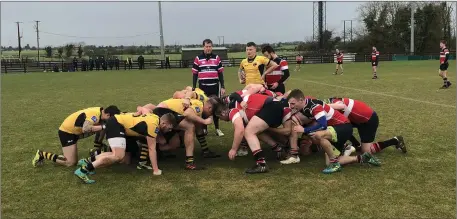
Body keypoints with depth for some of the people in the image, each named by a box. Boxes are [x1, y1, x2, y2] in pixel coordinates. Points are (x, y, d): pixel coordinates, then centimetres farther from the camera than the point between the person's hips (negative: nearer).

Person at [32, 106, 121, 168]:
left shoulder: (100, 112, -4)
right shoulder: (95, 115, -30)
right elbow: (85, 129, -45)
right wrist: (103, 127, -41)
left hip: (72, 132, 9)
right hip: (67, 132, -9)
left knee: (74, 160, 9)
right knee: (70, 162, -10)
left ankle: (43, 155, 17)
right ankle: (42, 154, 1)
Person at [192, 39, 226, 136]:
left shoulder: (217, 58, 4)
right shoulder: (198, 58, 1)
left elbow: (220, 73, 6)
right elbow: (195, 74, 3)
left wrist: (222, 87, 2)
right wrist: (194, 88, 0)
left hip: (215, 87, 1)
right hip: (203, 87, -1)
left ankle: (217, 128, 14)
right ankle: (204, 128, 16)